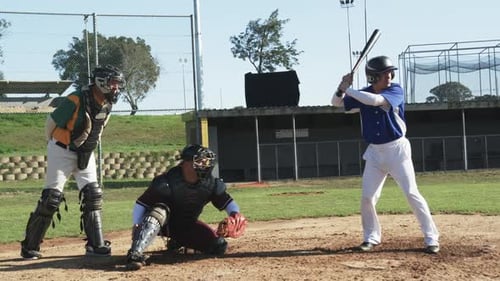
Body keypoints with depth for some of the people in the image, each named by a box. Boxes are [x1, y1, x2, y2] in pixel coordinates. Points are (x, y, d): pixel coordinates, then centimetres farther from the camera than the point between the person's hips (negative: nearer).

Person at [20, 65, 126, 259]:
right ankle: (29, 247, 3)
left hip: (85, 154, 7)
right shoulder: (77, 100, -25)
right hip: (62, 152, -7)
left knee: (93, 196, 0)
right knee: (51, 198, -7)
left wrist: (88, 148, 15)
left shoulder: (107, 105, -3)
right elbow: (51, 122, -12)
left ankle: (96, 245, 7)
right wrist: (54, 147, 4)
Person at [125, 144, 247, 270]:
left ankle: (178, 242, 16)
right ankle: (135, 255, -45)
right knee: (159, 211, -38)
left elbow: (227, 201, -5)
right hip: (165, 223, -5)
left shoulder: (211, 184, -15)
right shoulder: (166, 181, -26)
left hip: (189, 225, 5)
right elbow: (141, 203, -22)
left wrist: (235, 213, -26)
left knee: (219, 246, -9)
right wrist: (136, 228, -32)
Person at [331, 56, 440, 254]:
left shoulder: (396, 90, -11)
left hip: (397, 149, -4)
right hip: (375, 151, 4)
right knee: (367, 197, 2)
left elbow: (375, 100, -29)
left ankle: (431, 238, 1)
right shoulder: (363, 95, 2)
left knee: (412, 193, -7)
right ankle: (371, 237, 20)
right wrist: (342, 89, -15)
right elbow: (336, 103, 7)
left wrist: (348, 90, -22)